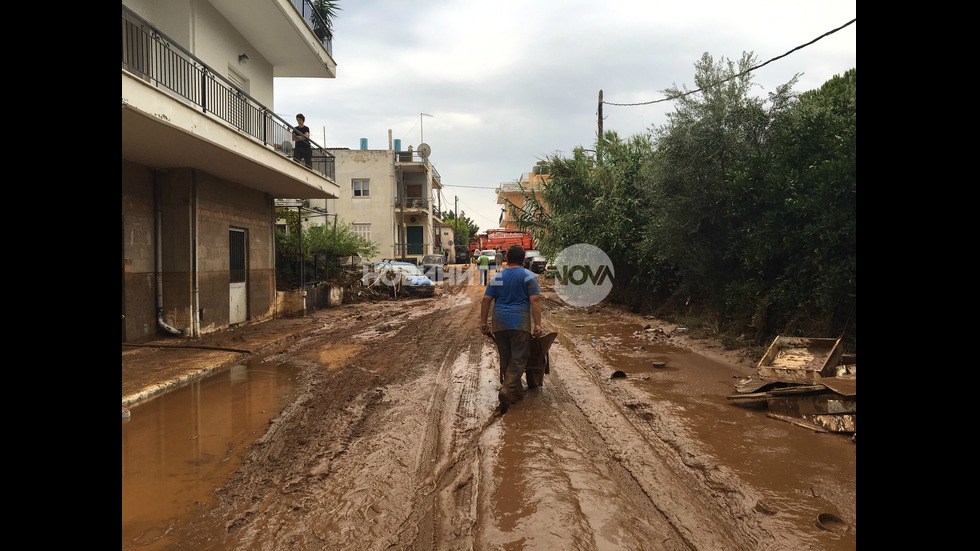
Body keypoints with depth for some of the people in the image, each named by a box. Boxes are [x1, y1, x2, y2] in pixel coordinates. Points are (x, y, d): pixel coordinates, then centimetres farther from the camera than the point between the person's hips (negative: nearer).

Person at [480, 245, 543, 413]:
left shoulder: (497, 278, 12)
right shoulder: (529, 276, 2)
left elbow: (486, 300, 7)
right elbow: (535, 300, -9)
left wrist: (483, 324, 10)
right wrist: (537, 325, -10)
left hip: (499, 323, 4)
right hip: (520, 323, -4)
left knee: (505, 359, 14)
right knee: (518, 359, -1)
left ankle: (517, 391, 22)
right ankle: (507, 389, -19)